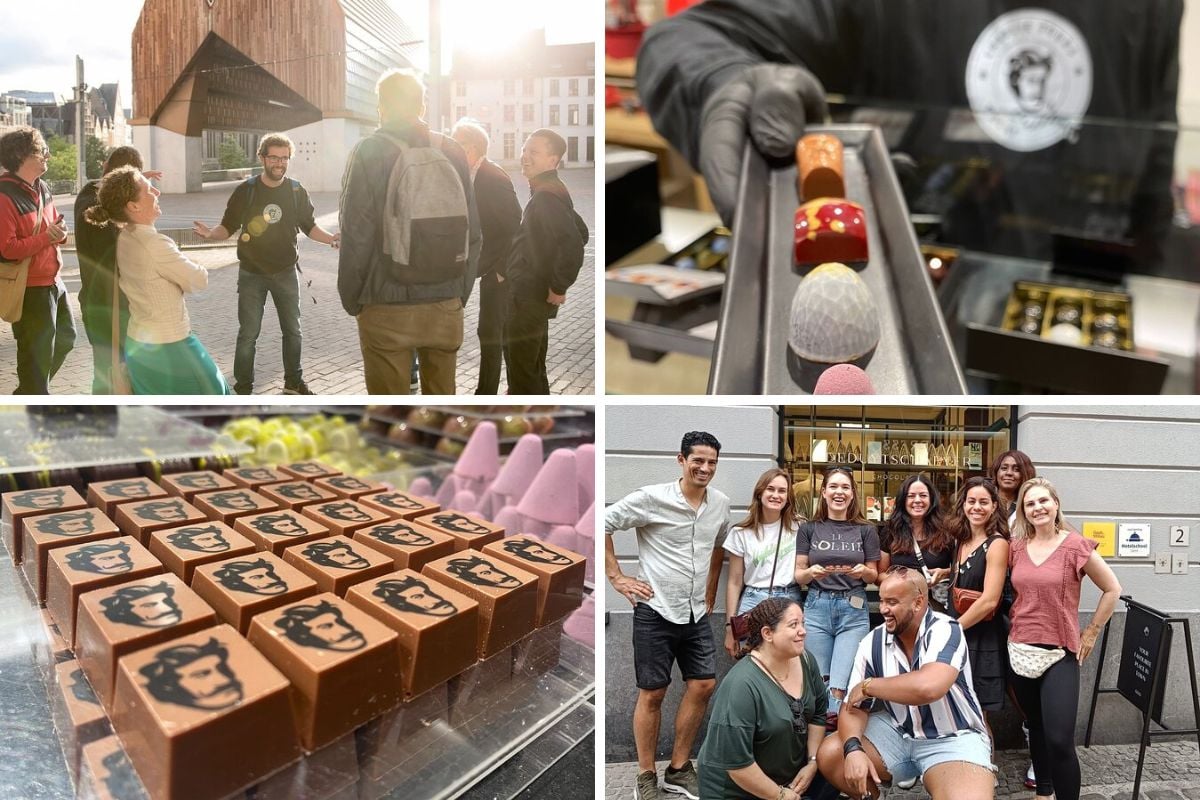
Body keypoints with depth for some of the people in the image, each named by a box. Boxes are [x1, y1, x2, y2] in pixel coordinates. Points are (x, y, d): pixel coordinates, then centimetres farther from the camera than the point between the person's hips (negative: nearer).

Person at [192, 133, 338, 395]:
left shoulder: (296, 191, -2)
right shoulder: (246, 190, -6)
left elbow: (309, 227, 5)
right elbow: (228, 227, -3)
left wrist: (331, 238, -14)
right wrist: (211, 234, -25)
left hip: (286, 272, 2)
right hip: (252, 274, -2)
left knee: (293, 330, 11)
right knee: (248, 334, 1)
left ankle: (293, 382, 27)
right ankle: (243, 388, 13)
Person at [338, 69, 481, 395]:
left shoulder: (370, 151, -6)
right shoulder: (452, 152, 4)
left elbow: (355, 236, -9)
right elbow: (473, 233, 4)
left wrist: (350, 299, 4)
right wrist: (460, 294, 14)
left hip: (387, 308, -3)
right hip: (446, 307, 4)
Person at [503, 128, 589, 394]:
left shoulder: (545, 196, -19)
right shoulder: (551, 192, 13)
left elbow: (573, 244, -32)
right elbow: (580, 232, 24)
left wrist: (559, 287, -22)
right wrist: (556, 278, 19)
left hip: (529, 297, -11)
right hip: (532, 293, 11)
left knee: (522, 374, -3)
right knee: (532, 368, 19)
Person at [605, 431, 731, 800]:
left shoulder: (721, 503, 3)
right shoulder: (652, 498, -15)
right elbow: (603, 523, -11)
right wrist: (617, 578, -11)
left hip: (696, 613, 6)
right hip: (656, 611, -6)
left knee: (704, 685, 7)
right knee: (652, 693, 3)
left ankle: (679, 769, 24)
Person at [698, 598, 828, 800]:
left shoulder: (805, 660, -7)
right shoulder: (742, 685, -28)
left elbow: (818, 712, 8)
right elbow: (735, 762, -26)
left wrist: (813, 762, 0)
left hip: (790, 776, 7)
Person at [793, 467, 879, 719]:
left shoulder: (866, 531, 6)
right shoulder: (808, 529, 5)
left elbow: (874, 576, 11)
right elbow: (798, 576, 6)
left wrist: (864, 571, -12)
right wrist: (811, 572, -16)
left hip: (854, 610, 0)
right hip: (817, 607, 1)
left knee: (841, 682, -7)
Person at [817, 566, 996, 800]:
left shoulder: (945, 631, -21)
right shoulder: (873, 642, -6)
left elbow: (927, 687, -40)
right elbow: (853, 707, -3)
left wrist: (867, 686, -24)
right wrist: (853, 749, -25)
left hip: (953, 739, -5)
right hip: (897, 732, 5)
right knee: (829, 755, -10)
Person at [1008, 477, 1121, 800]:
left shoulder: (1075, 546, -9)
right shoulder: (1016, 547, 4)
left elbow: (1112, 589, -1)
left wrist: (1091, 633, 1)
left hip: (1059, 654, -4)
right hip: (1020, 651, 4)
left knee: (1059, 739, -12)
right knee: (1036, 728, 17)